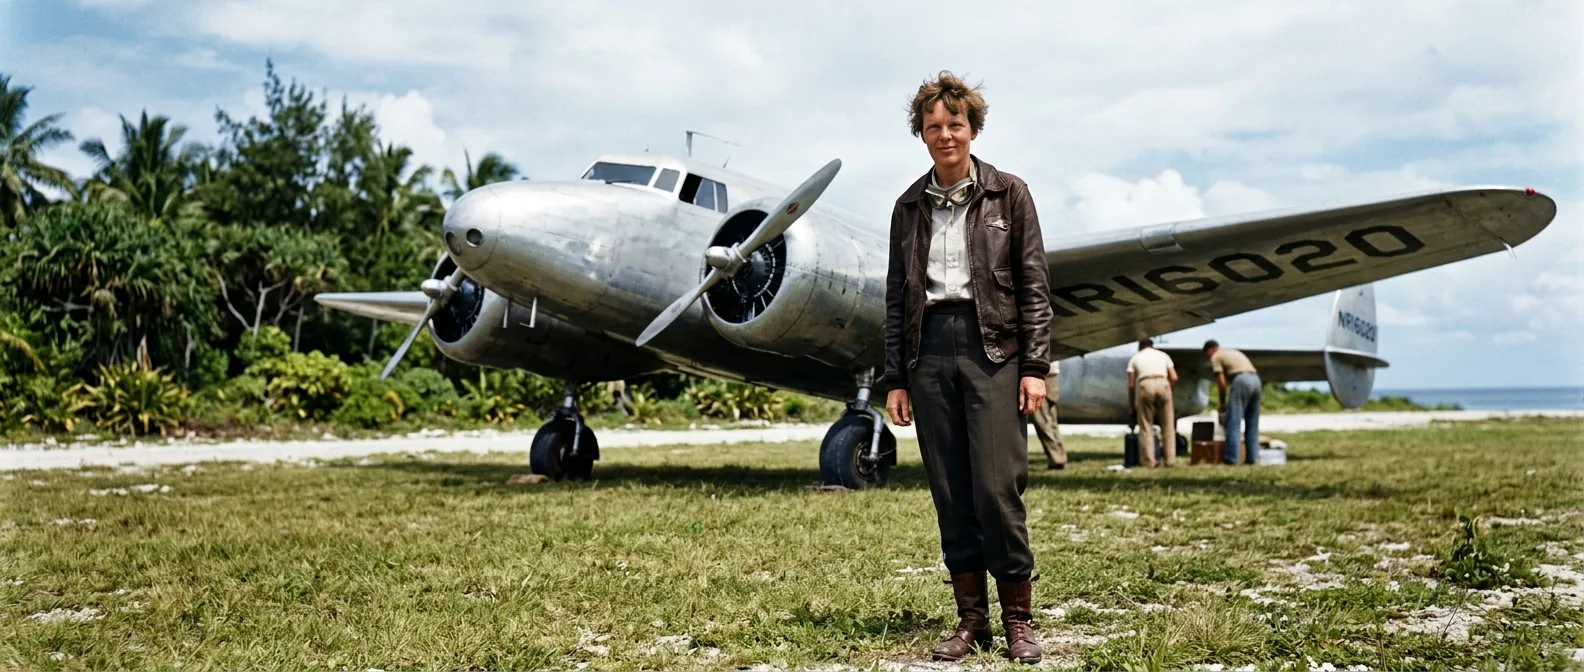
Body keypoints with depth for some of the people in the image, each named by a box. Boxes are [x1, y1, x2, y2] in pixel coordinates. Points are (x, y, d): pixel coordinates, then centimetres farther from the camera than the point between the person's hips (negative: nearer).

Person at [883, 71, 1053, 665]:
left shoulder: (1009, 194, 5)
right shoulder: (910, 205, 13)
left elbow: (1033, 286, 2)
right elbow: (897, 297, 13)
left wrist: (1035, 367, -6)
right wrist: (895, 379, 9)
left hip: (993, 347, -3)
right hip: (929, 349, 3)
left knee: (997, 487, -8)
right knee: (950, 494, 4)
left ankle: (1019, 618, 6)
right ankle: (971, 618, 14)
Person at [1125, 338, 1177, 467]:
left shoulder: (1135, 358, 22)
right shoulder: (1163, 355, 26)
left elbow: (1131, 384, 15)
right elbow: (1174, 378, 13)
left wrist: (1131, 406, 21)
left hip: (1145, 386, -1)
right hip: (1163, 384, 1)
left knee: (1146, 426, 5)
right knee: (1168, 426, 10)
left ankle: (1148, 460, 2)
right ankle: (1170, 460, 9)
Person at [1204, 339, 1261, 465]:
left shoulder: (1216, 357, 10)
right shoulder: (1234, 352, 33)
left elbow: (1222, 382, 1)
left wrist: (1222, 403, 11)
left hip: (1241, 380, -8)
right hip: (1255, 379, 8)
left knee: (1234, 422, -6)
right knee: (1252, 422, 12)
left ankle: (1231, 457, -9)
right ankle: (1252, 456, 10)